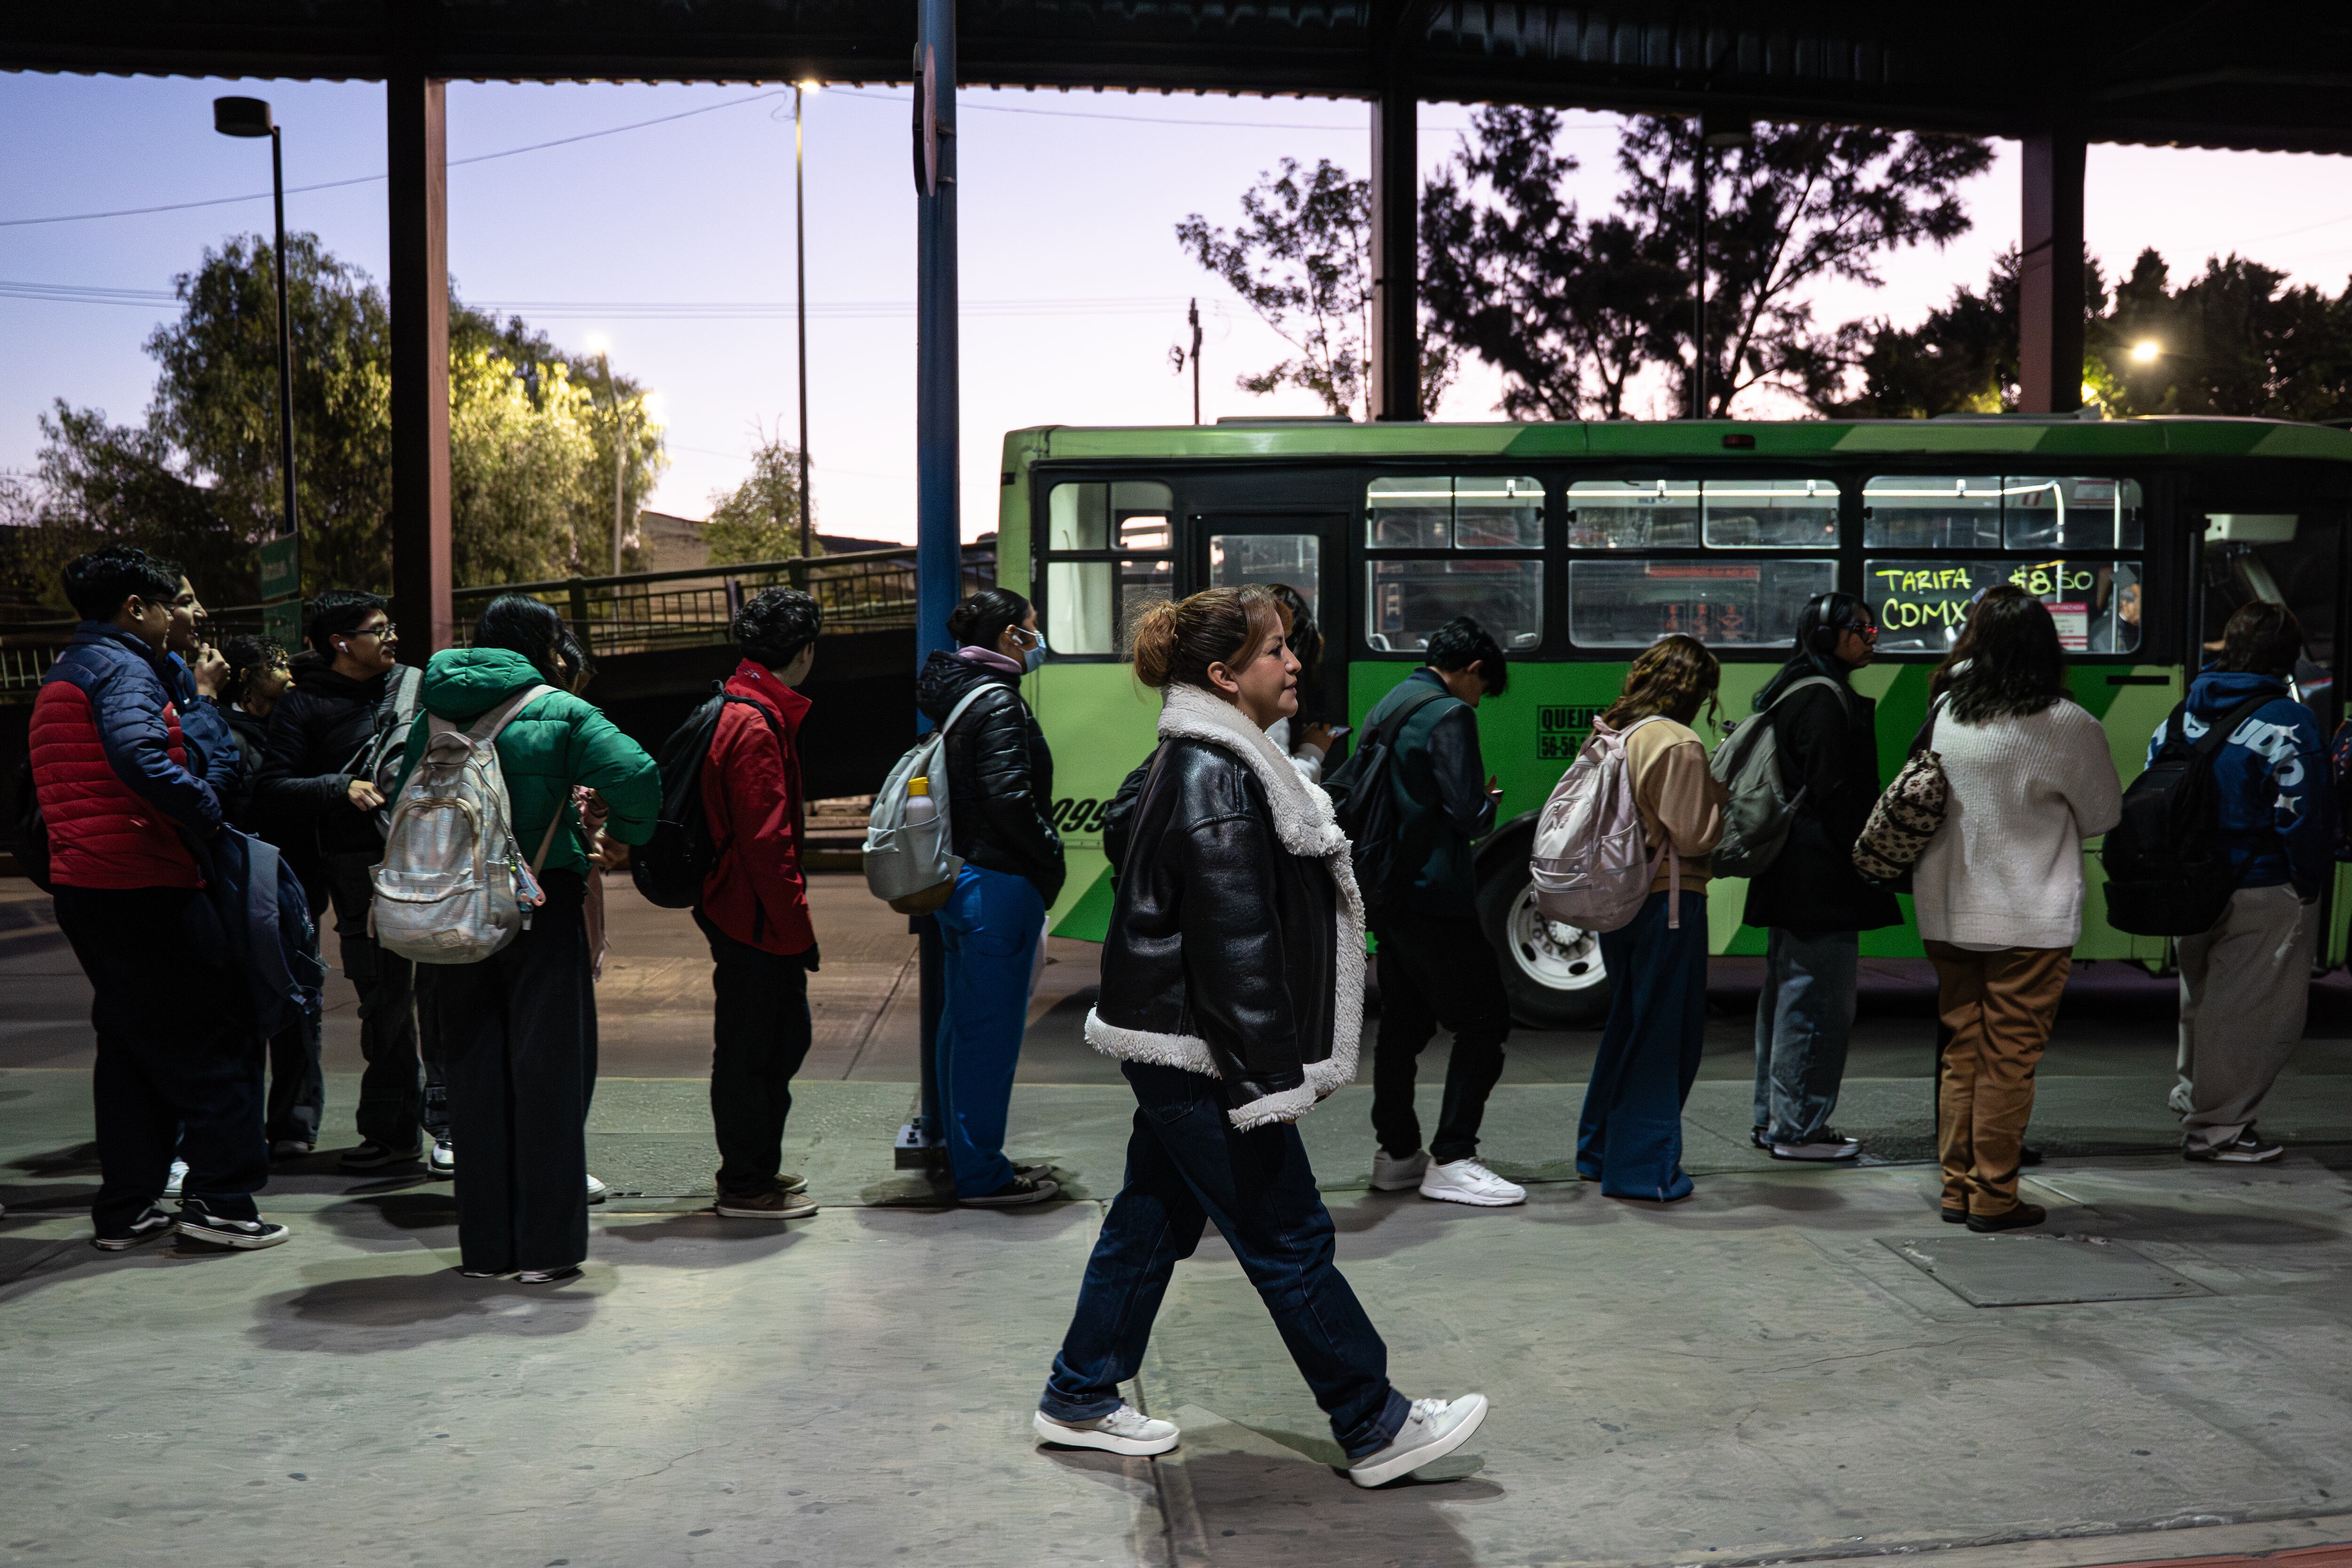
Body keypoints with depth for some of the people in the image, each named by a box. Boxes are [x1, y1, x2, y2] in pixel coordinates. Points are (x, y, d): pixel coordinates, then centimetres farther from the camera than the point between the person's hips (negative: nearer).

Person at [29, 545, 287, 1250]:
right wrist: (206, 812, -18)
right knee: (214, 1035, -2)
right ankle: (221, 1198, -2)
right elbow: (137, 754, -30)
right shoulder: (123, 668, -11)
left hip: (81, 887, 10)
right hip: (143, 883, -10)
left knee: (131, 1042, 15)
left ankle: (127, 1208, 19)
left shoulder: (61, 676, 21)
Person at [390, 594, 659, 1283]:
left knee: (475, 1075, 10)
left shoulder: (434, 717, 7)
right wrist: (623, 831, 1)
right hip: (542, 910, -4)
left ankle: (485, 1245, 16)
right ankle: (546, 1247, 5)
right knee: (548, 1072, 3)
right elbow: (636, 775, -17)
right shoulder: (560, 712, -6)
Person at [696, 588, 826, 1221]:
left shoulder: (740, 712, 14)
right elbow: (767, 842, -24)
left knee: (785, 1037, 19)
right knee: (748, 1049, 1)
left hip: (748, 913, 10)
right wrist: (798, 926, -18)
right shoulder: (757, 727, -20)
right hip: (755, 918, -10)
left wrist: (792, 919, 18)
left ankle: (757, 1167, 30)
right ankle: (745, 1186, 12)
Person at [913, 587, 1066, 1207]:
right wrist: (1052, 858, -9)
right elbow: (1009, 799, -24)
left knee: (963, 1023, 16)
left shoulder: (955, 695, 13)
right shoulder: (998, 702, -16)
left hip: (956, 876, 10)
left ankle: (967, 1158, 27)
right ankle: (982, 1174, 5)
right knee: (992, 1030, -3)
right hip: (999, 884, -10)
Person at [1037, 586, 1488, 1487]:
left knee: (1154, 1217, 18)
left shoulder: (1210, 761, 14)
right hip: (1198, 1052, -11)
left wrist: (1270, 1063, 25)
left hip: (1172, 1049, 11)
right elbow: (1233, 941, -24)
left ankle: (1081, 1399, 29)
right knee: (1288, 1239, 0)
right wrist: (1268, 1080, -22)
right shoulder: (1213, 778, -20)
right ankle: (1376, 1429, 12)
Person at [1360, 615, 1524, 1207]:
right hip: (1435, 896, -9)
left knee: (1403, 1024, 15)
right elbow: (1468, 815, -20)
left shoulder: (1384, 710, 15)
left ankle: (1397, 1153, 20)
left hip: (1389, 894, 9)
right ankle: (1451, 1161, -4)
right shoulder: (1449, 715, -13)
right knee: (1483, 1023, -3)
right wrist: (1490, 803, 3)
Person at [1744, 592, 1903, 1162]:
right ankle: (1798, 1129, -1)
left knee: (1786, 993, 16)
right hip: (1823, 880, -11)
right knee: (1818, 1001, -6)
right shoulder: (1826, 699, -14)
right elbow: (1833, 794, -20)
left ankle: (1773, 1119, 24)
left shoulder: (1790, 693, 18)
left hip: (1788, 876, 11)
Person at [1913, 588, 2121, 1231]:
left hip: (1947, 914, 4)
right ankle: (1993, 1196, 10)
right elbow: (2104, 815, 2)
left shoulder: (1947, 710, -2)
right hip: (2031, 920, -4)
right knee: (2009, 1059, 4)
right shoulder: (2068, 726, -12)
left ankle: (1958, 1187, 20)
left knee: (1962, 1052, 13)